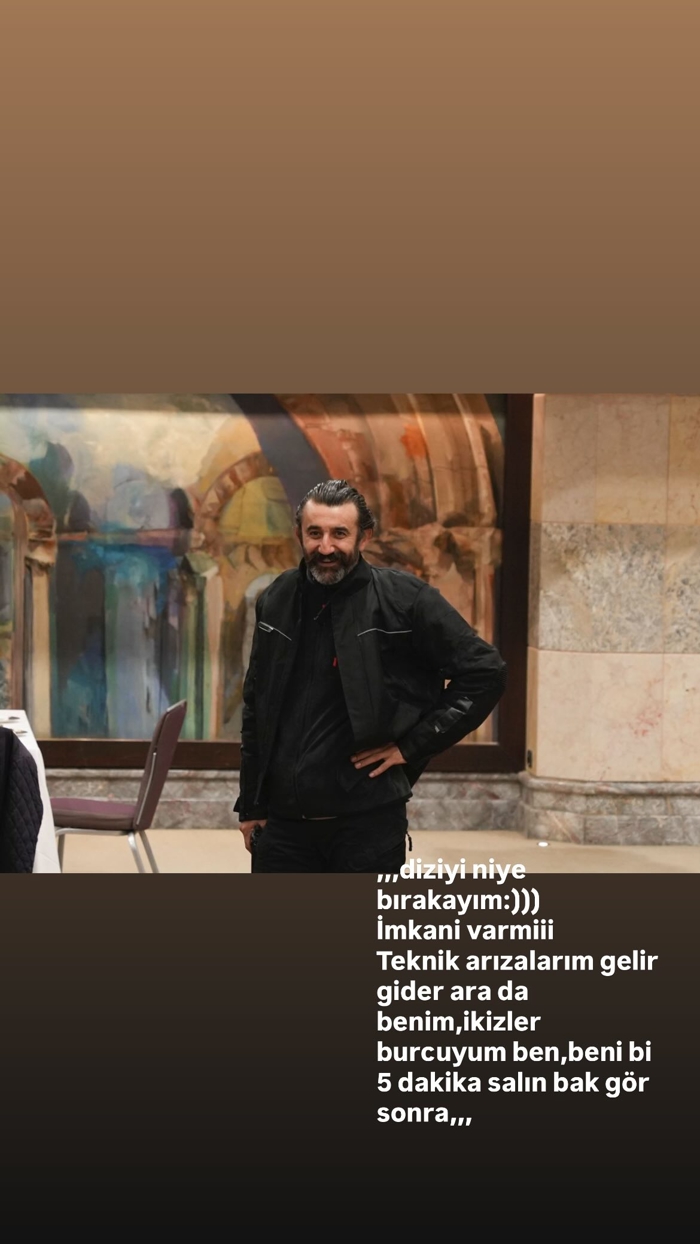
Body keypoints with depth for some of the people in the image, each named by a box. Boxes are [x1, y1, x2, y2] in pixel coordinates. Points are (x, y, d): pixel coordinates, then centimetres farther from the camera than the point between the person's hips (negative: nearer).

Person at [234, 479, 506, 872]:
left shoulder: (405, 599, -7)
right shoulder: (277, 601, 7)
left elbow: (485, 671, -7)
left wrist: (413, 744, -9)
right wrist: (251, 805, 13)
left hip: (368, 823, -4)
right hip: (283, 820, 4)